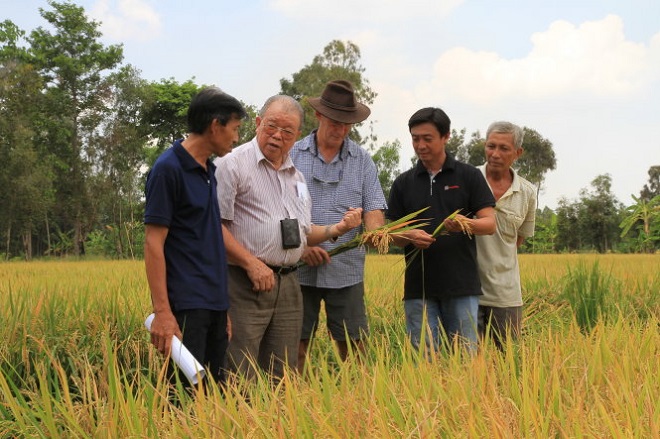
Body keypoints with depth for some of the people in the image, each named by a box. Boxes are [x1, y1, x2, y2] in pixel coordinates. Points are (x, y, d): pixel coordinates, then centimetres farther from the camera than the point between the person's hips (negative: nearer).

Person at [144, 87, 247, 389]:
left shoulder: (208, 171, 16)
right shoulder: (168, 169, -10)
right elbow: (153, 243, -14)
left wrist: (223, 307, 17)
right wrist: (162, 312, -21)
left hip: (213, 304, 9)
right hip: (185, 306, -9)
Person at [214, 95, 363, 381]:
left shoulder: (296, 176, 20)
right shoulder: (233, 164, -5)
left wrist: (336, 229, 9)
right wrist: (251, 263, -18)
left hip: (288, 284, 7)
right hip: (245, 283, -7)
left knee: (283, 377, 10)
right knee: (240, 381, -8)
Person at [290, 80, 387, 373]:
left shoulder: (362, 160, 9)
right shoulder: (293, 155, 3)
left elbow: (374, 206, 3)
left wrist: (375, 231, -20)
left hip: (346, 272, 1)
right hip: (299, 269, -1)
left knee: (354, 347, 3)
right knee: (295, 345, 4)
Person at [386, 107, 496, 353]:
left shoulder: (469, 176, 4)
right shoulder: (404, 183, 10)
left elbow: (490, 224, -1)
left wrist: (467, 224, -23)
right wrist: (410, 236, -12)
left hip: (461, 286, -2)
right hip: (419, 287, 2)